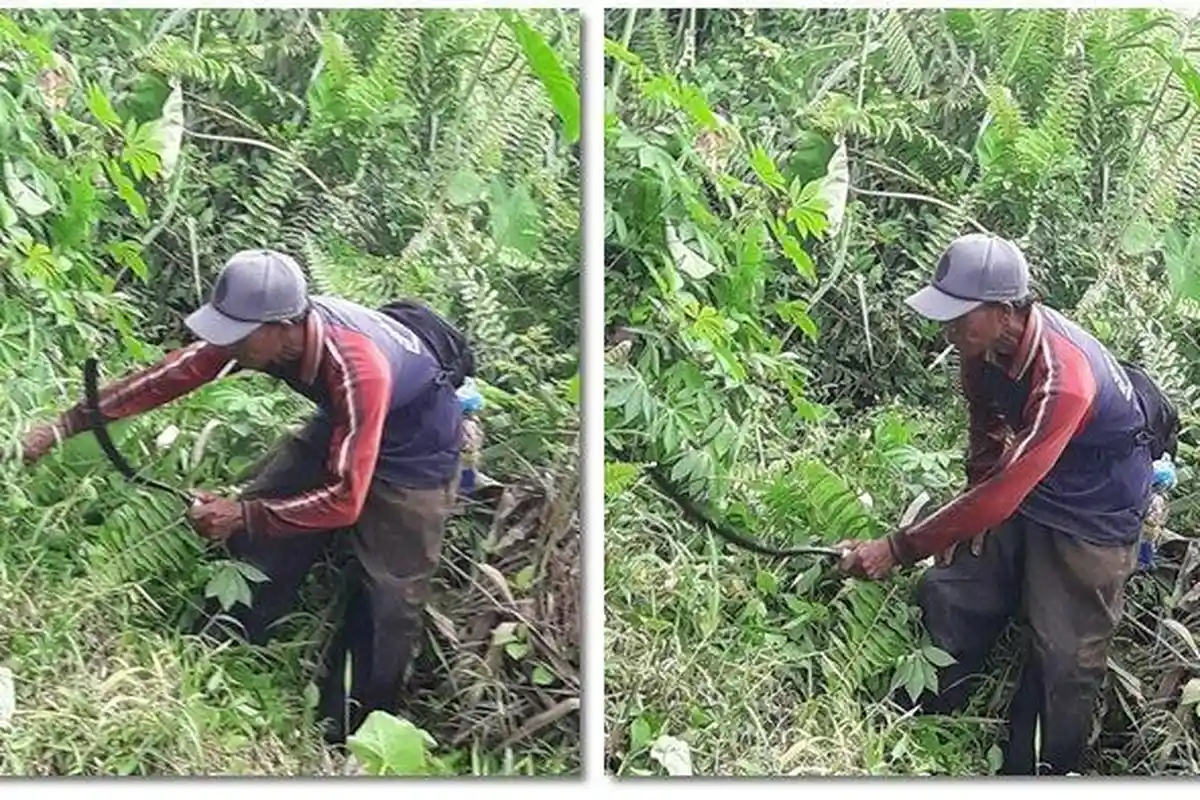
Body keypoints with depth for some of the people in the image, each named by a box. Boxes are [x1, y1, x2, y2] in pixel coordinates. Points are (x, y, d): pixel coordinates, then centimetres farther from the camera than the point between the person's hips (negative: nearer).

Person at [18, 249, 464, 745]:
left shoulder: (357, 370, -41)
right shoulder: (265, 328, -21)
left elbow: (346, 499, -36)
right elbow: (172, 375, -12)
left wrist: (244, 514, -36)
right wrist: (68, 424, -10)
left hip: (413, 447, -7)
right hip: (341, 425, 7)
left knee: (386, 598, -5)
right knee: (259, 540, 3)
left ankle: (347, 736, 13)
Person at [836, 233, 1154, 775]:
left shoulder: (1062, 375, -37)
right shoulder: (987, 343, -13)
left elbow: (1002, 494, -39)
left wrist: (898, 549, -36)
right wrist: (971, 512, 11)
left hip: (1093, 521, -7)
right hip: (1021, 494, 7)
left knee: (1064, 660, -4)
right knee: (946, 598, 3)